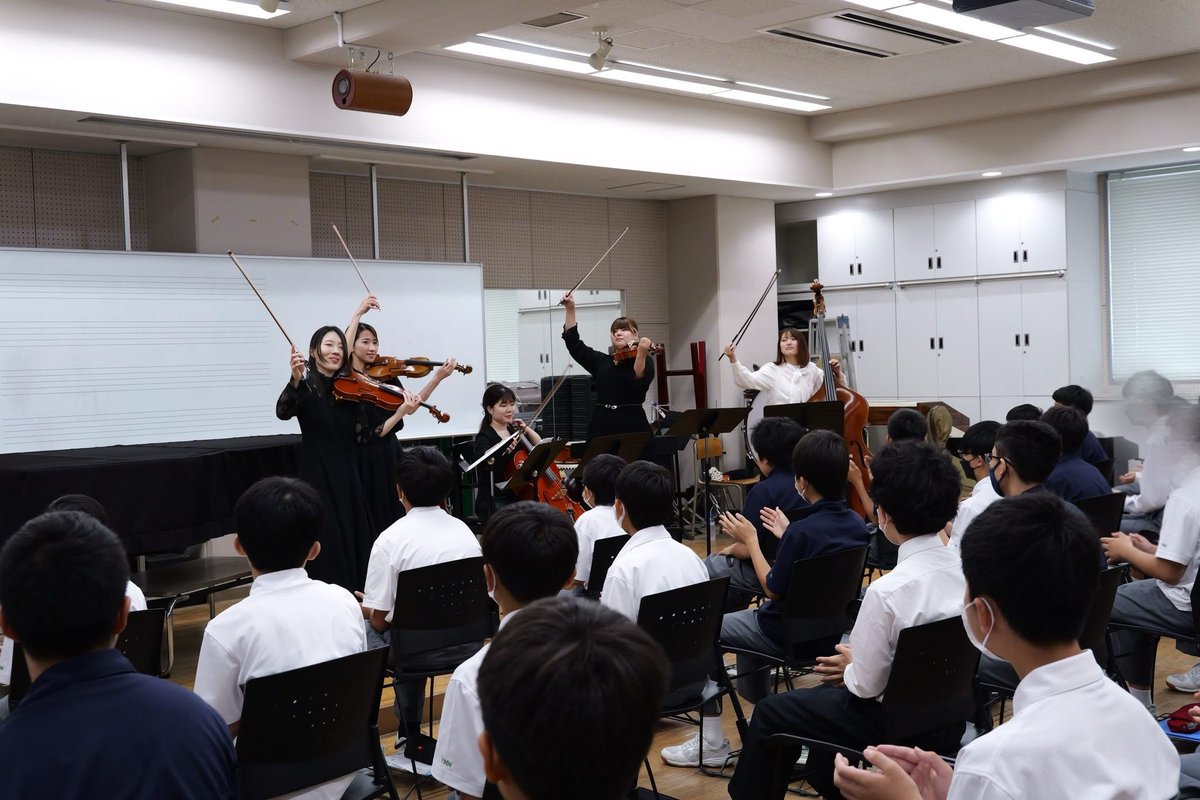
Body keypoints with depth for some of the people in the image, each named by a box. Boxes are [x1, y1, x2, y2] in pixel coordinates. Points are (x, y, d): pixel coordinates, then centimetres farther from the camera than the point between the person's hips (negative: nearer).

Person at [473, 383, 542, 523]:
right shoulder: (485, 437, -9)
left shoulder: (514, 430, 12)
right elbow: (484, 461, -30)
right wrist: (503, 448, -48)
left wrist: (526, 430, 2)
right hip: (495, 503, -6)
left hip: (519, 497, 7)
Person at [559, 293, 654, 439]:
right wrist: (570, 309, 7)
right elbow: (574, 343, 13)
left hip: (632, 427, -4)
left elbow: (639, 384, -16)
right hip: (601, 427, 4)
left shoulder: (645, 361, 4)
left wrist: (641, 354, -30)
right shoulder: (602, 361, 16)